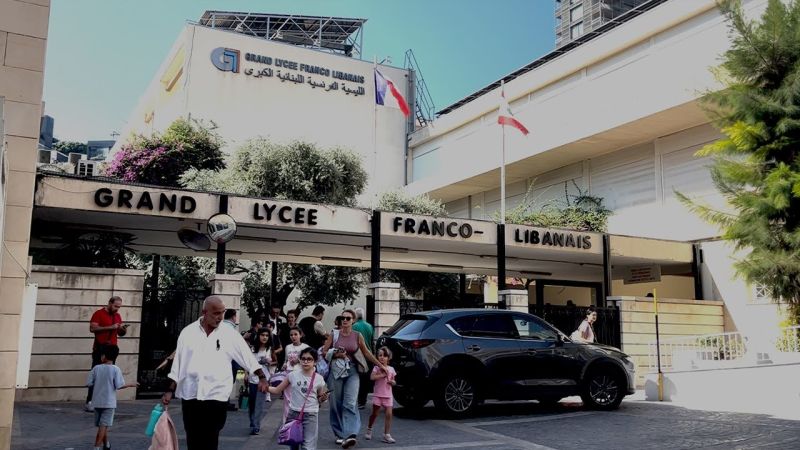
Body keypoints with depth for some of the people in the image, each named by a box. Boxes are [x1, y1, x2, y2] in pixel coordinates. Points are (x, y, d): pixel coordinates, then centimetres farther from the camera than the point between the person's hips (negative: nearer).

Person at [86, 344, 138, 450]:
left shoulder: (96, 368, -2)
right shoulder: (115, 369, -9)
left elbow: (89, 383, 0)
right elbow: (119, 386, -12)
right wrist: (130, 385, 4)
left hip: (97, 402, 4)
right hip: (109, 402, -4)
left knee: (102, 425, 16)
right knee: (103, 426, -3)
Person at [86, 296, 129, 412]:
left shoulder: (118, 316, 14)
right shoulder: (99, 314, -2)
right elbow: (92, 328, -15)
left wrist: (123, 330, -2)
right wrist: (110, 327, -19)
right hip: (99, 350, -5)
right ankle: (89, 402, -3)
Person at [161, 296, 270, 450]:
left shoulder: (229, 334, -1)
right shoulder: (188, 332, 3)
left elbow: (248, 357, 1)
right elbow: (178, 364, 7)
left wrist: (262, 377, -6)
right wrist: (170, 391, 6)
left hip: (216, 396, -2)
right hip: (190, 395, 2)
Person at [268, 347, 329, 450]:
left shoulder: (319, 379, -3)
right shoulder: (293, 375, -2)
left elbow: (319, 400, 9)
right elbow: (277, 390, 5)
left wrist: (323, 398, -12)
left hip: (310, 416, -2)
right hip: (293, 414, 2)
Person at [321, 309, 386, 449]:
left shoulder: (357, 336, 4)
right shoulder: (334, 335, 3)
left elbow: (366, 353, 13)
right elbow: (324, 352, 8)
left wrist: (380, 365, 13)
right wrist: (336, 354, -9)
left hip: (352, 371, -1)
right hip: (336, 371, 1)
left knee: (350, 404, -13)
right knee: (337, 404, 4)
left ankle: (350, 435, -22)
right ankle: (340, 434, 15)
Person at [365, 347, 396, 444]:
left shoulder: (391, 369, 7)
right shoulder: (376, 367, -3)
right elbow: (372, 377, -19)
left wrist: (393, 382, -6)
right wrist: (383, 375, -21)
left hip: (388, 395, 2)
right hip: (378, 394, -2)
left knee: (388, 414, -6)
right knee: (375, 413, 7)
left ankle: (387, 435, -1)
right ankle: (369, 429, 30)